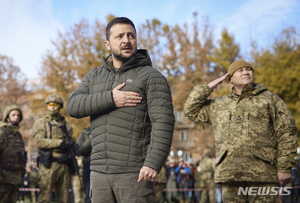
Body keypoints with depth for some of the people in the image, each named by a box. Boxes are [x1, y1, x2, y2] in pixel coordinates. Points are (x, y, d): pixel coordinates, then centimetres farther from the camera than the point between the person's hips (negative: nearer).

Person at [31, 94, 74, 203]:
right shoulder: (41, 123, 5)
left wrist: (69, 154, -3)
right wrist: (59, 143, -17)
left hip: (64, 164, 5)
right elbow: (39, 141, -9)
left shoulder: (66, 125, 19)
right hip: (48, 164, -4)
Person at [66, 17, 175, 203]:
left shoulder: (151, 77, -1)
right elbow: (73, 105, 1)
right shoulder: (94, 77, 16)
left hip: (134, 173, -5)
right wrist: (109, 99, -13)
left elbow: (163, 123, -10)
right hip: (100, 172, 5)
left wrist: (153, 163, -22)